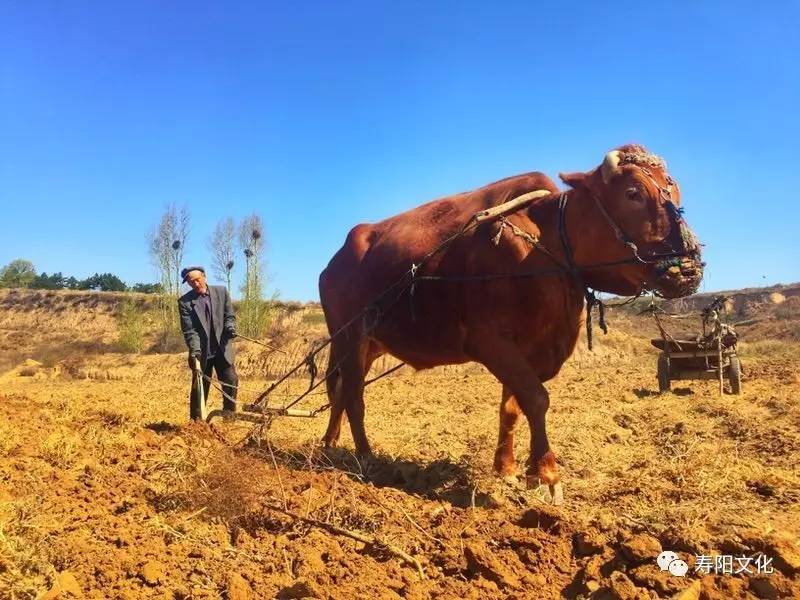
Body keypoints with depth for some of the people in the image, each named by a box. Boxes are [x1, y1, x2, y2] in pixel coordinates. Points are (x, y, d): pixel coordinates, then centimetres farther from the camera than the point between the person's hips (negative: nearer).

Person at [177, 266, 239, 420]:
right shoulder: (184, 301, -6)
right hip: (201, 351, -2)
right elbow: (189, 330, -12)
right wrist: (194, 350, -25)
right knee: (199, 387, 5)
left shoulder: (221, 291, 1)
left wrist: (230, 327, -16)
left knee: (231, 382, -1)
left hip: (223, 348, 2)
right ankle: (196, 422, 18)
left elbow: (230, 316, 6)